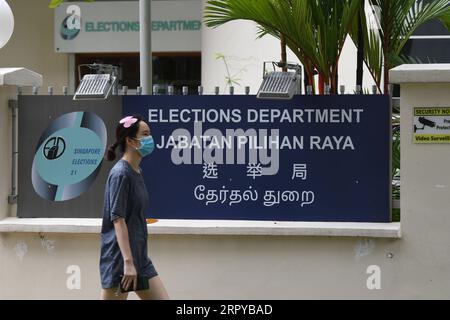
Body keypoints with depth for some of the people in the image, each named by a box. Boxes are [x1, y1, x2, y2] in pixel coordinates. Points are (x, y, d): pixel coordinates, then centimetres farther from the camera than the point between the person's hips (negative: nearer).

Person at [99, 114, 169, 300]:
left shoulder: (137, 172, 12)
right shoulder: (120, 174, -14)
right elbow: (118, 220, -20)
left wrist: (135, 261, 20)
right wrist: (128, 262, -23)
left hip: (140, 257, 9)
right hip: (119, 259, -9)